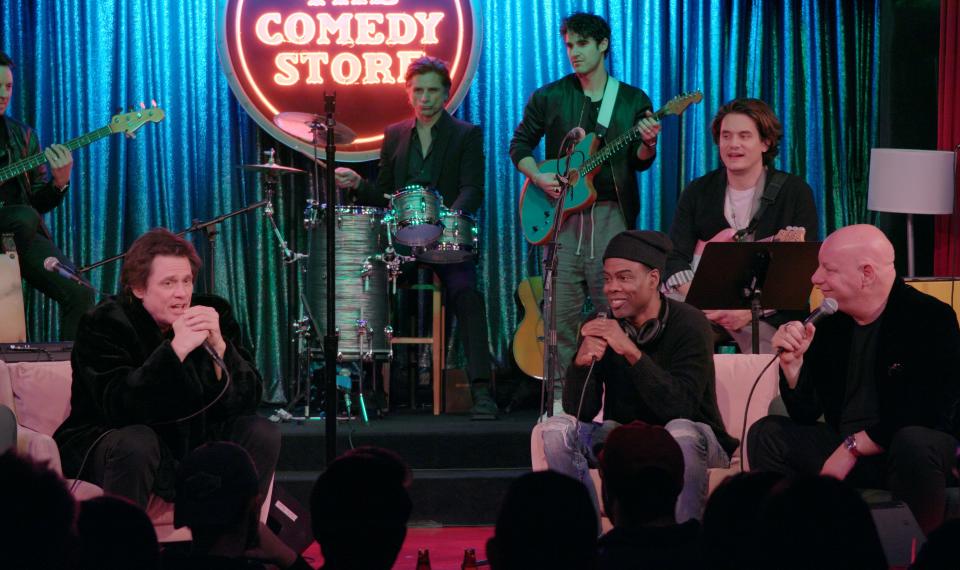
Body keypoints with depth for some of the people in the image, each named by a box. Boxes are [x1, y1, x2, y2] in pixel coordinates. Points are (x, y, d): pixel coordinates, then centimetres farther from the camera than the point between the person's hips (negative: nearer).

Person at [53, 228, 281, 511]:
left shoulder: (212, 313, -4)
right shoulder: (103, 324, -15)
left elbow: (246, 401, -10)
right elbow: (119, 407, -31)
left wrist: (219, 346, -27)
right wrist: (176, 349, -37)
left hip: (187, 440, 5)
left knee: (262, 433, -12)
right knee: (138, 442, -36)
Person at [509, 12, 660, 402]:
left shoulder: (633, 100, 10)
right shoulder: (549, 97, 9)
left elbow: (639, 162, 5)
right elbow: (520, 144, 13)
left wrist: (647, 145, -18)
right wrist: (539, 176, -5)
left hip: (611, 213, 0)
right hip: (561, 211, 0)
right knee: (562, 310, -2)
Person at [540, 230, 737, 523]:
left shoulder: (688, 324, -16)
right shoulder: (599, 327, -4)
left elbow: (680, 409, -27)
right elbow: (578, 412, -10)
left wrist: (631, 352, -34)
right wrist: (582, 361, -29)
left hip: (691, 444, -4)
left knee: (680, 432, -36)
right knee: (556, 429, -17)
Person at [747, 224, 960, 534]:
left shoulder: (931, 319, -12)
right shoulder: (829, 324, 4)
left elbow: (929, 414, -21)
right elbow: (806, 414, 7)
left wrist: (852, 447, -19)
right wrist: (793, 362, -11)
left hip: (921, 449, -6)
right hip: (844, 447, 6)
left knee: (912, 443, -38)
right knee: (766, 434, -7)